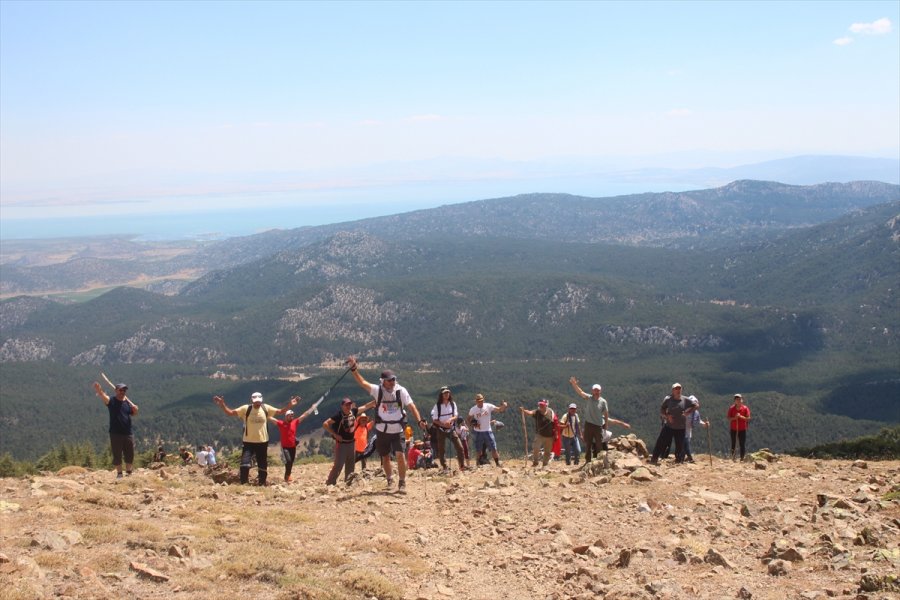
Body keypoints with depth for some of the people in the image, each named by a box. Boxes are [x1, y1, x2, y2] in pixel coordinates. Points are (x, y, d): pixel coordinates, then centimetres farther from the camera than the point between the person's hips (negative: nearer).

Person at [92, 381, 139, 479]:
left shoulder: (128, 402, 8)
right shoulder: (111, 401, -4)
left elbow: (134, 414, 13)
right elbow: (102, 394, -21)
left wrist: (135, 409, -11)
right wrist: (97, 388, -42)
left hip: (128, 433, 3)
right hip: (115, 433, -3)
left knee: (130, 455, 10)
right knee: (117, 455, 3)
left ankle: (129, 471, 26)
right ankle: (119, 473, 16)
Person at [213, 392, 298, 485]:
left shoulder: (266, 408, -2)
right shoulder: (245, 409, -8)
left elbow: (280, 411, 4)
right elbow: (230, 413, -10)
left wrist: (290, 405, -12)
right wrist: (222, 405, -25)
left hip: (262, 442, 2)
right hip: (248, 442, -2)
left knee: (263, 465, 12)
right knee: (244, 464, -13)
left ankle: (262, 484, 28)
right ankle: (244, 484, -1)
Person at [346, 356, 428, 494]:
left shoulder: (401, 391, -11)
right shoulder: (377, 390, -10)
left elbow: (411, 406, -12)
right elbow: (362, 383, -15)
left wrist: (419, 420, -23)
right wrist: (353, 369, -26)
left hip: (397, 430, -2)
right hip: (381, 430, 2)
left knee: (400, 455, -15)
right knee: (385, 457, 13)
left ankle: (402, 483, -2)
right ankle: (390, 480, 36)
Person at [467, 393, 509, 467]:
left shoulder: (488, 406, -7)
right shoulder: (473, 410, -6)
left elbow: (499, 410, -11)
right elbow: (469, 420, 5)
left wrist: (504, 406, -32)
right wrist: (473, 424, -15)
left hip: (487, 431, 0)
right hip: (478, 432, 0)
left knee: (494, 449, -3)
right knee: (479, 451, 6)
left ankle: (498, 464, 4)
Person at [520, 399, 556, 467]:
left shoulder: (551, 412, -5)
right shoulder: (537, 412, -11)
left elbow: (555, 423, 1)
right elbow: (530, 413, -31)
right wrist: (523, 411, -53)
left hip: (549, 436, 2)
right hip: (540, 435, -2)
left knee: (548, 452, 11)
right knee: (536, 448, -20)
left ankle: (545, 464, 28)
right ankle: (535, 462, -3)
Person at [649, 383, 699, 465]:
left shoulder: (685, 400, -2)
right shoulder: (668, 399, -4)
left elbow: (696, 405, 5)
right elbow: (661, 411, 1)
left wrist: (688, 412, -7)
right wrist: (667, 416, -18)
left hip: (680, 428, 1)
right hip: (668, 427, -1)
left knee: (680, 446, 6)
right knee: (661, 443, -5)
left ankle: (679, 461, 21)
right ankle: (654, 459, 3)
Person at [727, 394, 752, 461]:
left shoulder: (745, 408, -2)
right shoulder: (731, 408, 1)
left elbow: (748, 418, -6)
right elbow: (729, 418, 0)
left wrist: (741, 416, -20)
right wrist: (734, 418, -18)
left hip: (742, 429, -1)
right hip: (733, 429, 1)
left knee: (742, 444, 0)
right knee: (733, 443, 5)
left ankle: (742, 458, 5)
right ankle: (733, 457, 11)